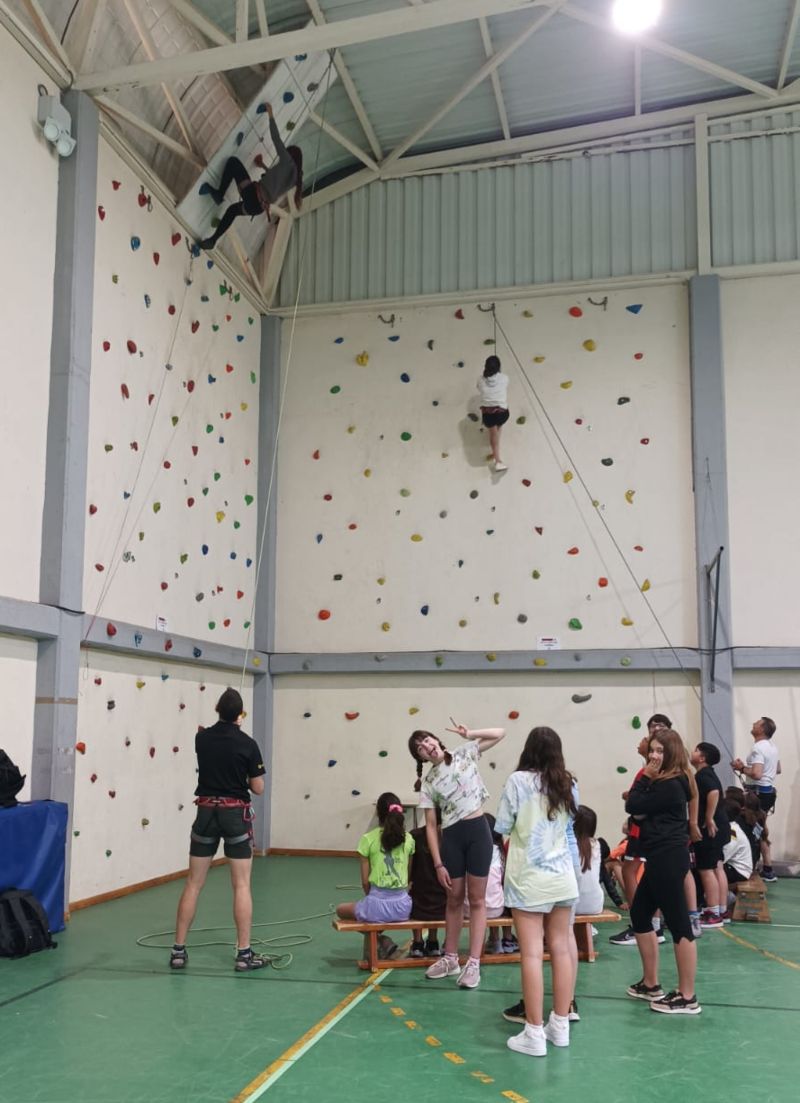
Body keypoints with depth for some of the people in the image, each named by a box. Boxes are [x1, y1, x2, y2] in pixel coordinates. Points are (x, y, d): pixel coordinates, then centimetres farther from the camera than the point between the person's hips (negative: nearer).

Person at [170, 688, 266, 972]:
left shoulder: (201, 738, 0)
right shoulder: (248, 744, -10)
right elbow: (258, 788, -6)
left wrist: (228, 723, 37)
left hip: (206, 813, 3)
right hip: (236, 815, -3)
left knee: (193, 884, 8)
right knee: (241, 886, 1)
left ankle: (178, 951, 10)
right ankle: (244, 954, 0)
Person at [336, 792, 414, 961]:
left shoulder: (369, 839, -5)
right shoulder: (408, 839, 4)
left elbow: (365, 881, -3)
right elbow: (408, 877, 8)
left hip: (378, 904, -5)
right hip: (402, 905, 5)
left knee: (341, 910, 26)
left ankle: (381, 940, 8)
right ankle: (383, 942, 16)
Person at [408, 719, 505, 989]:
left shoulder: (465, 754, 2)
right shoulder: (428, 783, 2)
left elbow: (500, 733, 4)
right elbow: (430, 826, 0)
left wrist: (469, 734, -8)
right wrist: (438, 864, -5)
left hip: (478, 831, -1)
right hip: (451, 837, 1)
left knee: (476, 899, 2)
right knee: (454, 899, 12)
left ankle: (473, 964, 6)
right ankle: (450, 958, 27)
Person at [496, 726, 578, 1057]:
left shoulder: (518, 781, -10)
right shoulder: (566, 784, 4)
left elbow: (502, 827, -4)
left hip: (529, 878, -5)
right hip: (562, 875, 5)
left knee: (532, 954, -3)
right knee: (561, 950, 11)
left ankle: (534, 1034, 1)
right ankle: (560, 1025, 20)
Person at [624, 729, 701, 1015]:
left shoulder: (670, 784, -16)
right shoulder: (665, 782, 16)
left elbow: (633, 806, -14)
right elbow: (644, 809, 14)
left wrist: (643, 778, -4)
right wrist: (647, 780, 2)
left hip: (668, 858, -11)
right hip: (661, 858, 11)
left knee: (678, 923, -6)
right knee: (639, 914, 17)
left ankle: (687, 997, 0)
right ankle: (650, 984, 26)